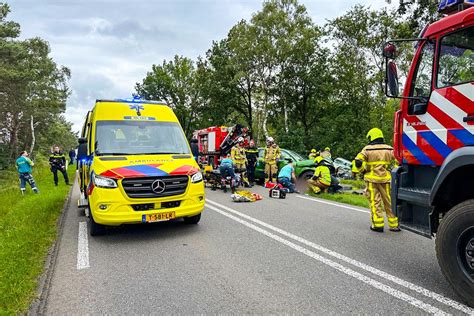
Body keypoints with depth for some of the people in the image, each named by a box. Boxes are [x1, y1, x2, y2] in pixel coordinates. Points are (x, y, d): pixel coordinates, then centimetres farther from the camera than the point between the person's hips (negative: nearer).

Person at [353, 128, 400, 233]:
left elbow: (357, 161, -12)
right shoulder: (389, 149, 6)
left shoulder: (367, 149, -4)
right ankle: (394, 225, 15)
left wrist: (361, 171, 4)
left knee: (375, 202, 3)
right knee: (389, 202, 10)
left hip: (372, 179, -3)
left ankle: (378, 225, 4)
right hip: (386, 179, 3)